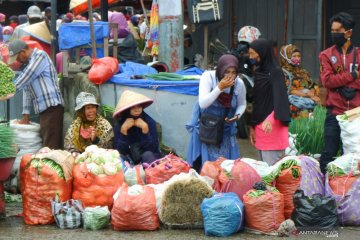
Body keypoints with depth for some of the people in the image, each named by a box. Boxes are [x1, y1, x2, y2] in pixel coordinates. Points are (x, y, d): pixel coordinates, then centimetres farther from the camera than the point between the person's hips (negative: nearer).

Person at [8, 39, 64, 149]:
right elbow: (27, 89, 18)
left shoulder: (40, 56, -5)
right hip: (44, 109, 9)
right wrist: (26, 115, 14)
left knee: (51, 147, -12)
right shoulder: (27, 63, 21)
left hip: (52, 107, -9)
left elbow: (25, 78, -13)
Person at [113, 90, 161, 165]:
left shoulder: (150, 122, -11)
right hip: (129, 162, 1)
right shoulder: (119, 125, -8)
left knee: (147, 155, -32)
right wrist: (123, 130, -27)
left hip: (150, 160, -1)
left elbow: (153, 149, -18)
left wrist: (145, 128, -27)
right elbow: (119, 151, -18)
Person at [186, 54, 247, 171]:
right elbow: (203, 103, -28)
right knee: (203, 162, -1)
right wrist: (220, 87, -36)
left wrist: (237, 116, -13)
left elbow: (242, 104, 8)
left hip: (225, 126, 3)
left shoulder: (239, 84, -12)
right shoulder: (208, 77, -20)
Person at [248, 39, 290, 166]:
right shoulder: (259, 72, 15)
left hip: (271, 127, -8)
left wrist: (272, 119, -39)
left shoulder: (275, 72, -9)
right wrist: (252, 126, 19)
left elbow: (279, 96, -23)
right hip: (260, 125, 8)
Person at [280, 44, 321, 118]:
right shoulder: (284, 72, 3)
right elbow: (289, 91, -7)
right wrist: (307, 94, -12)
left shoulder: (303, 72, 23)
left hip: (310, 97, 6)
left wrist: (312, 92, -4)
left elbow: (314, 86, 19)